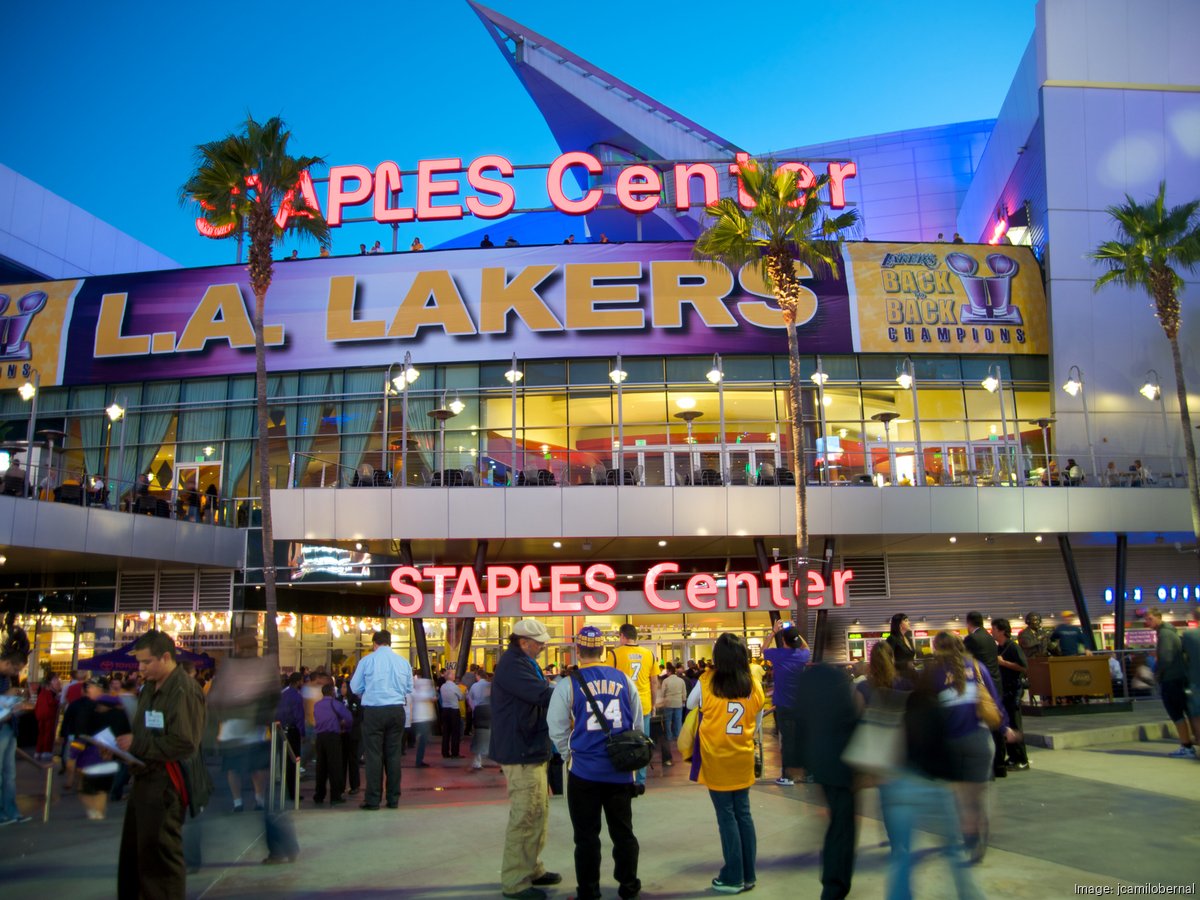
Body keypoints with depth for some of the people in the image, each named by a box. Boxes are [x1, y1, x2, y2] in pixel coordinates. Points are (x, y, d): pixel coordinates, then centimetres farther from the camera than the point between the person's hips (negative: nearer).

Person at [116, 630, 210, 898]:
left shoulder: (184, 690, -18)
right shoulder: (150, 688, 14)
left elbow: (184, 745, -24)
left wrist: (137, 744, -19)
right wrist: (124, 741, 2)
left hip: (166, 785, -9)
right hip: (144, 778, 9)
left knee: (159, 858, -2)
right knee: (132, 854, 17)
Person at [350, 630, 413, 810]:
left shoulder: (367, 660, -4)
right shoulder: (403, 661, 4)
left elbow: (355, 687, 3)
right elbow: (409, 688, 12)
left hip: (373, 711, -3)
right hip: (397, 710, 3)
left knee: (374, 754, 3)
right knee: (393, 753, 10)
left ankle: (373, 800, 4)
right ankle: (393, 799, 13)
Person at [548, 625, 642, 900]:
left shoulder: (568, 684, -10)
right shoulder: (624, 680, -1)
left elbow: (557, 730, -5)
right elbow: (638, 724, 6)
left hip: (584, 770, -3)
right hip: (621, 769, 3)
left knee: (586, 835, 10)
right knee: (623, 830, 17)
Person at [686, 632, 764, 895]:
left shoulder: (707, 682, -14)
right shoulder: (754, 686, -7)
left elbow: (690, 704, 5)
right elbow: (756, 725, 5)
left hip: (716, 759, -3)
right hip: (743, 758, 3)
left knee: (727, 817, 5)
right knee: (743, 814, 13)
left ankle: (733, 878, 11)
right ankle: (748, 875, 21)